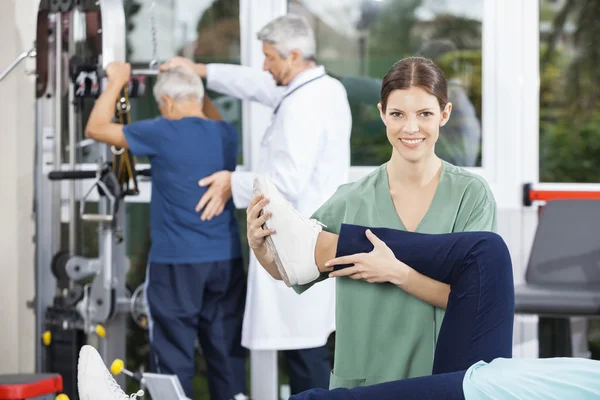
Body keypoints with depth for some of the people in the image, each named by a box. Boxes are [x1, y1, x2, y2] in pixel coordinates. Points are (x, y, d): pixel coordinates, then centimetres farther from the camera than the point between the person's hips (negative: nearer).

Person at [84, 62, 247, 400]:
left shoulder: (163, 134, -11)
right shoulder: (227, 134, 5)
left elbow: (96, 128, -1)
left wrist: (117, 81, 9)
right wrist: (192, 76, 31)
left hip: (176, 262, -5)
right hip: (226, 259, 5)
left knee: (175, 357, 2)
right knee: (227, 351, 10)